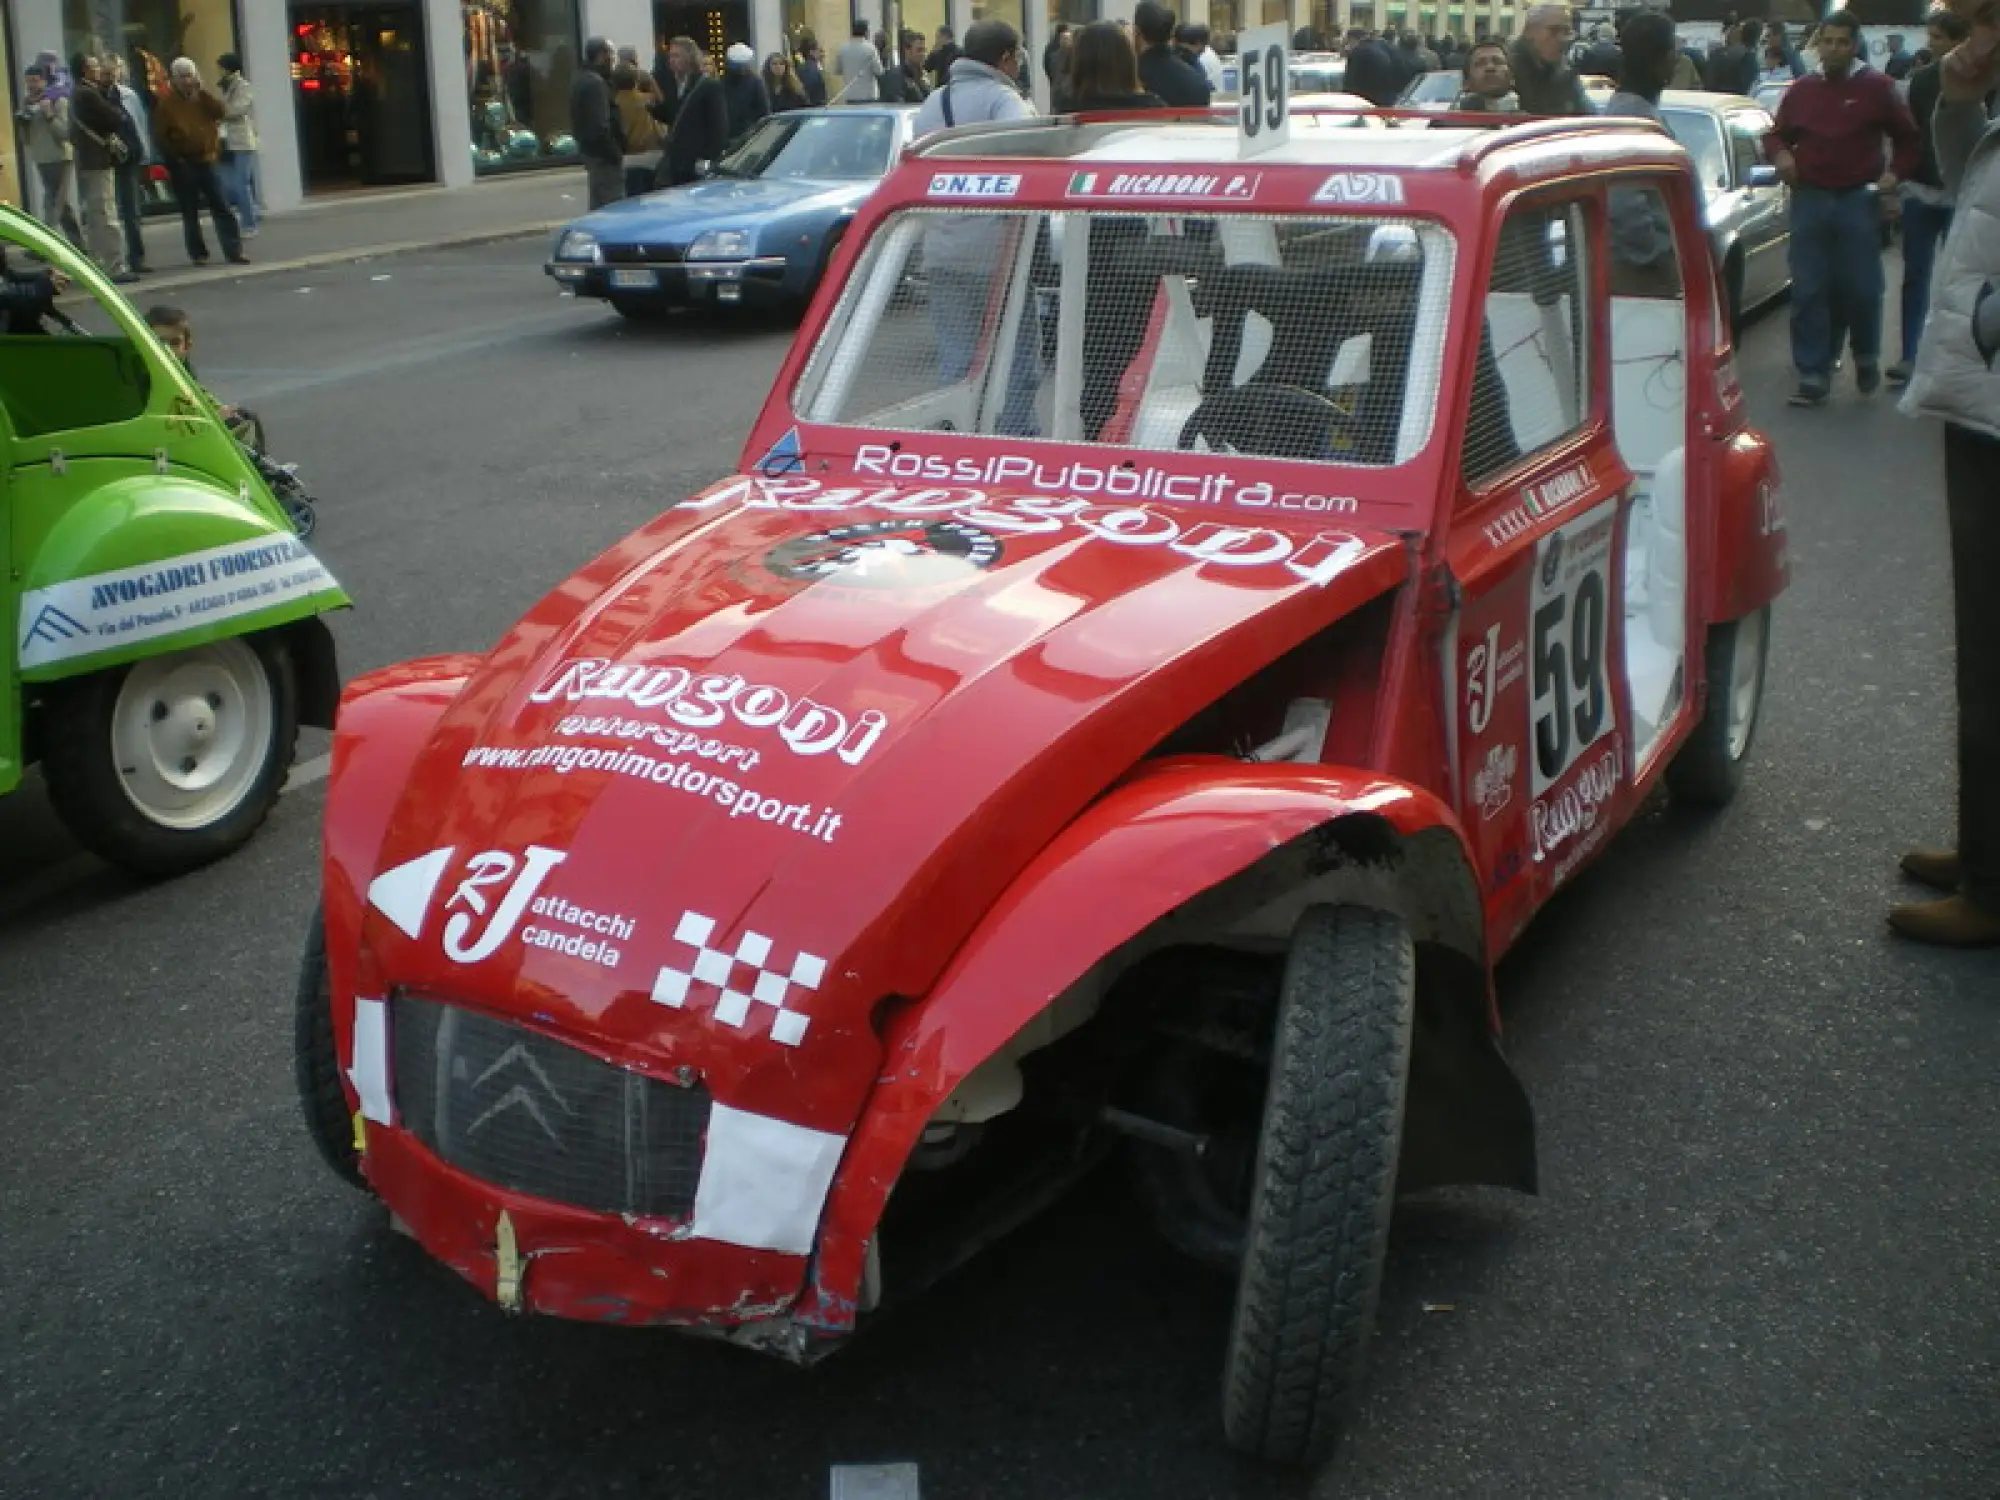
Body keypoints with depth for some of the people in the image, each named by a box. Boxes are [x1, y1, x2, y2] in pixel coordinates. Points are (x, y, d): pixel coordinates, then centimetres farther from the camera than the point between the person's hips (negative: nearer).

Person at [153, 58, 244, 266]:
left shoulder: (202, 98, 9)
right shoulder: (166, 102, -2)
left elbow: (219, 112, -9)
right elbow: (160, 135, -4)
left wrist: (201, 91, -12)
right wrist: (174, 157, -9)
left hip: (206, 160, 3)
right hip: (183, 164, -3)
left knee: (221, 207, -2)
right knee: (190, 212, 3)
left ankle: (234, 251, -3)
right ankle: (198, 254, 9)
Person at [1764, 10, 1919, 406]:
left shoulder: (1876, 89, 4)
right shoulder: (1801, 91, 9)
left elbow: (1908, 139, 10)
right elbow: (1777, 134, 19)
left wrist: (1896, 173, -4)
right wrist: (1780, 153, -3)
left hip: (1859, 200, -2)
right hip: (1809, 199, 2)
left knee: (1861, 288, -2)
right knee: (1809, 292, -2)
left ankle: (1867, 357, 24)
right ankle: (1813, 377, 1)